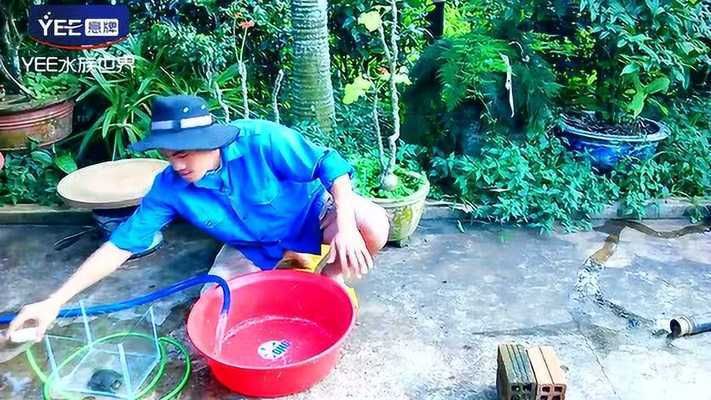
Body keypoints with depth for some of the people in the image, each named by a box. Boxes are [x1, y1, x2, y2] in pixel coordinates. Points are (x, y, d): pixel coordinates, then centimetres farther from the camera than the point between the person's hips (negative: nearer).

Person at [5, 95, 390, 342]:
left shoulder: (260, 140, -33)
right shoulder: (170, 186, -22)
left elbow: (331, 165, -27)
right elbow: (121, 244, -18)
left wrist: (346, 226, -41)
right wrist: (55, 301, -23)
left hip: (311, 210, -3)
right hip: (255, 246, 4)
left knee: (372, 228, -31)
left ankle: (330, 276, 3)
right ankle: (286, 260, 10)